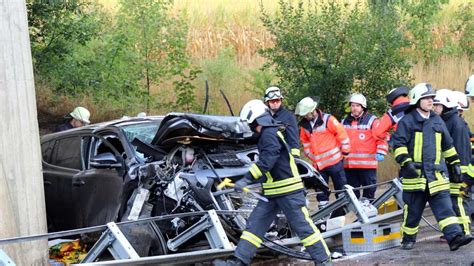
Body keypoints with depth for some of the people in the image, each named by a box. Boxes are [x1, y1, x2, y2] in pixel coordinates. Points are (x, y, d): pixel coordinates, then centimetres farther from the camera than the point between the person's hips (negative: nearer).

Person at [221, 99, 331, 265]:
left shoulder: (269, 134, -16)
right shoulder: (269, 133, 15)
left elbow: (265, 162, -27)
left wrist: (246, 179, -28)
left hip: (288, 190, -10)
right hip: (272, 192, 10)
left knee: (302, 226, -4)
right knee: (255, 224, 6)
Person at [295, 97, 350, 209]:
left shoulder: (327, 119, -13)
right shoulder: (305, 125, 5)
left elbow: (341, 133, -10)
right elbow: (305, 140, 19)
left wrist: (345, 151, -5)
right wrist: (310, 155, 12)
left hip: (334, 160, -6)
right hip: (318, 163, 6)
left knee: (341, 187, 2)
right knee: (321, 191, 8)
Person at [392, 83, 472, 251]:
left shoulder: (437, 121, 17)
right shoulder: (407, 121, 0)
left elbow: (448, 145, 25)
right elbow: (398, 144, -7)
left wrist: (455, 164, 21)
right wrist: (406, 162, -19)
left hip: (434, 174, 4)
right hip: (414, 175, -4)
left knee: (444, 207, -8)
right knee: (412, 211, 3)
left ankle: (454, 237, -17)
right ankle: (408, 240, 18)